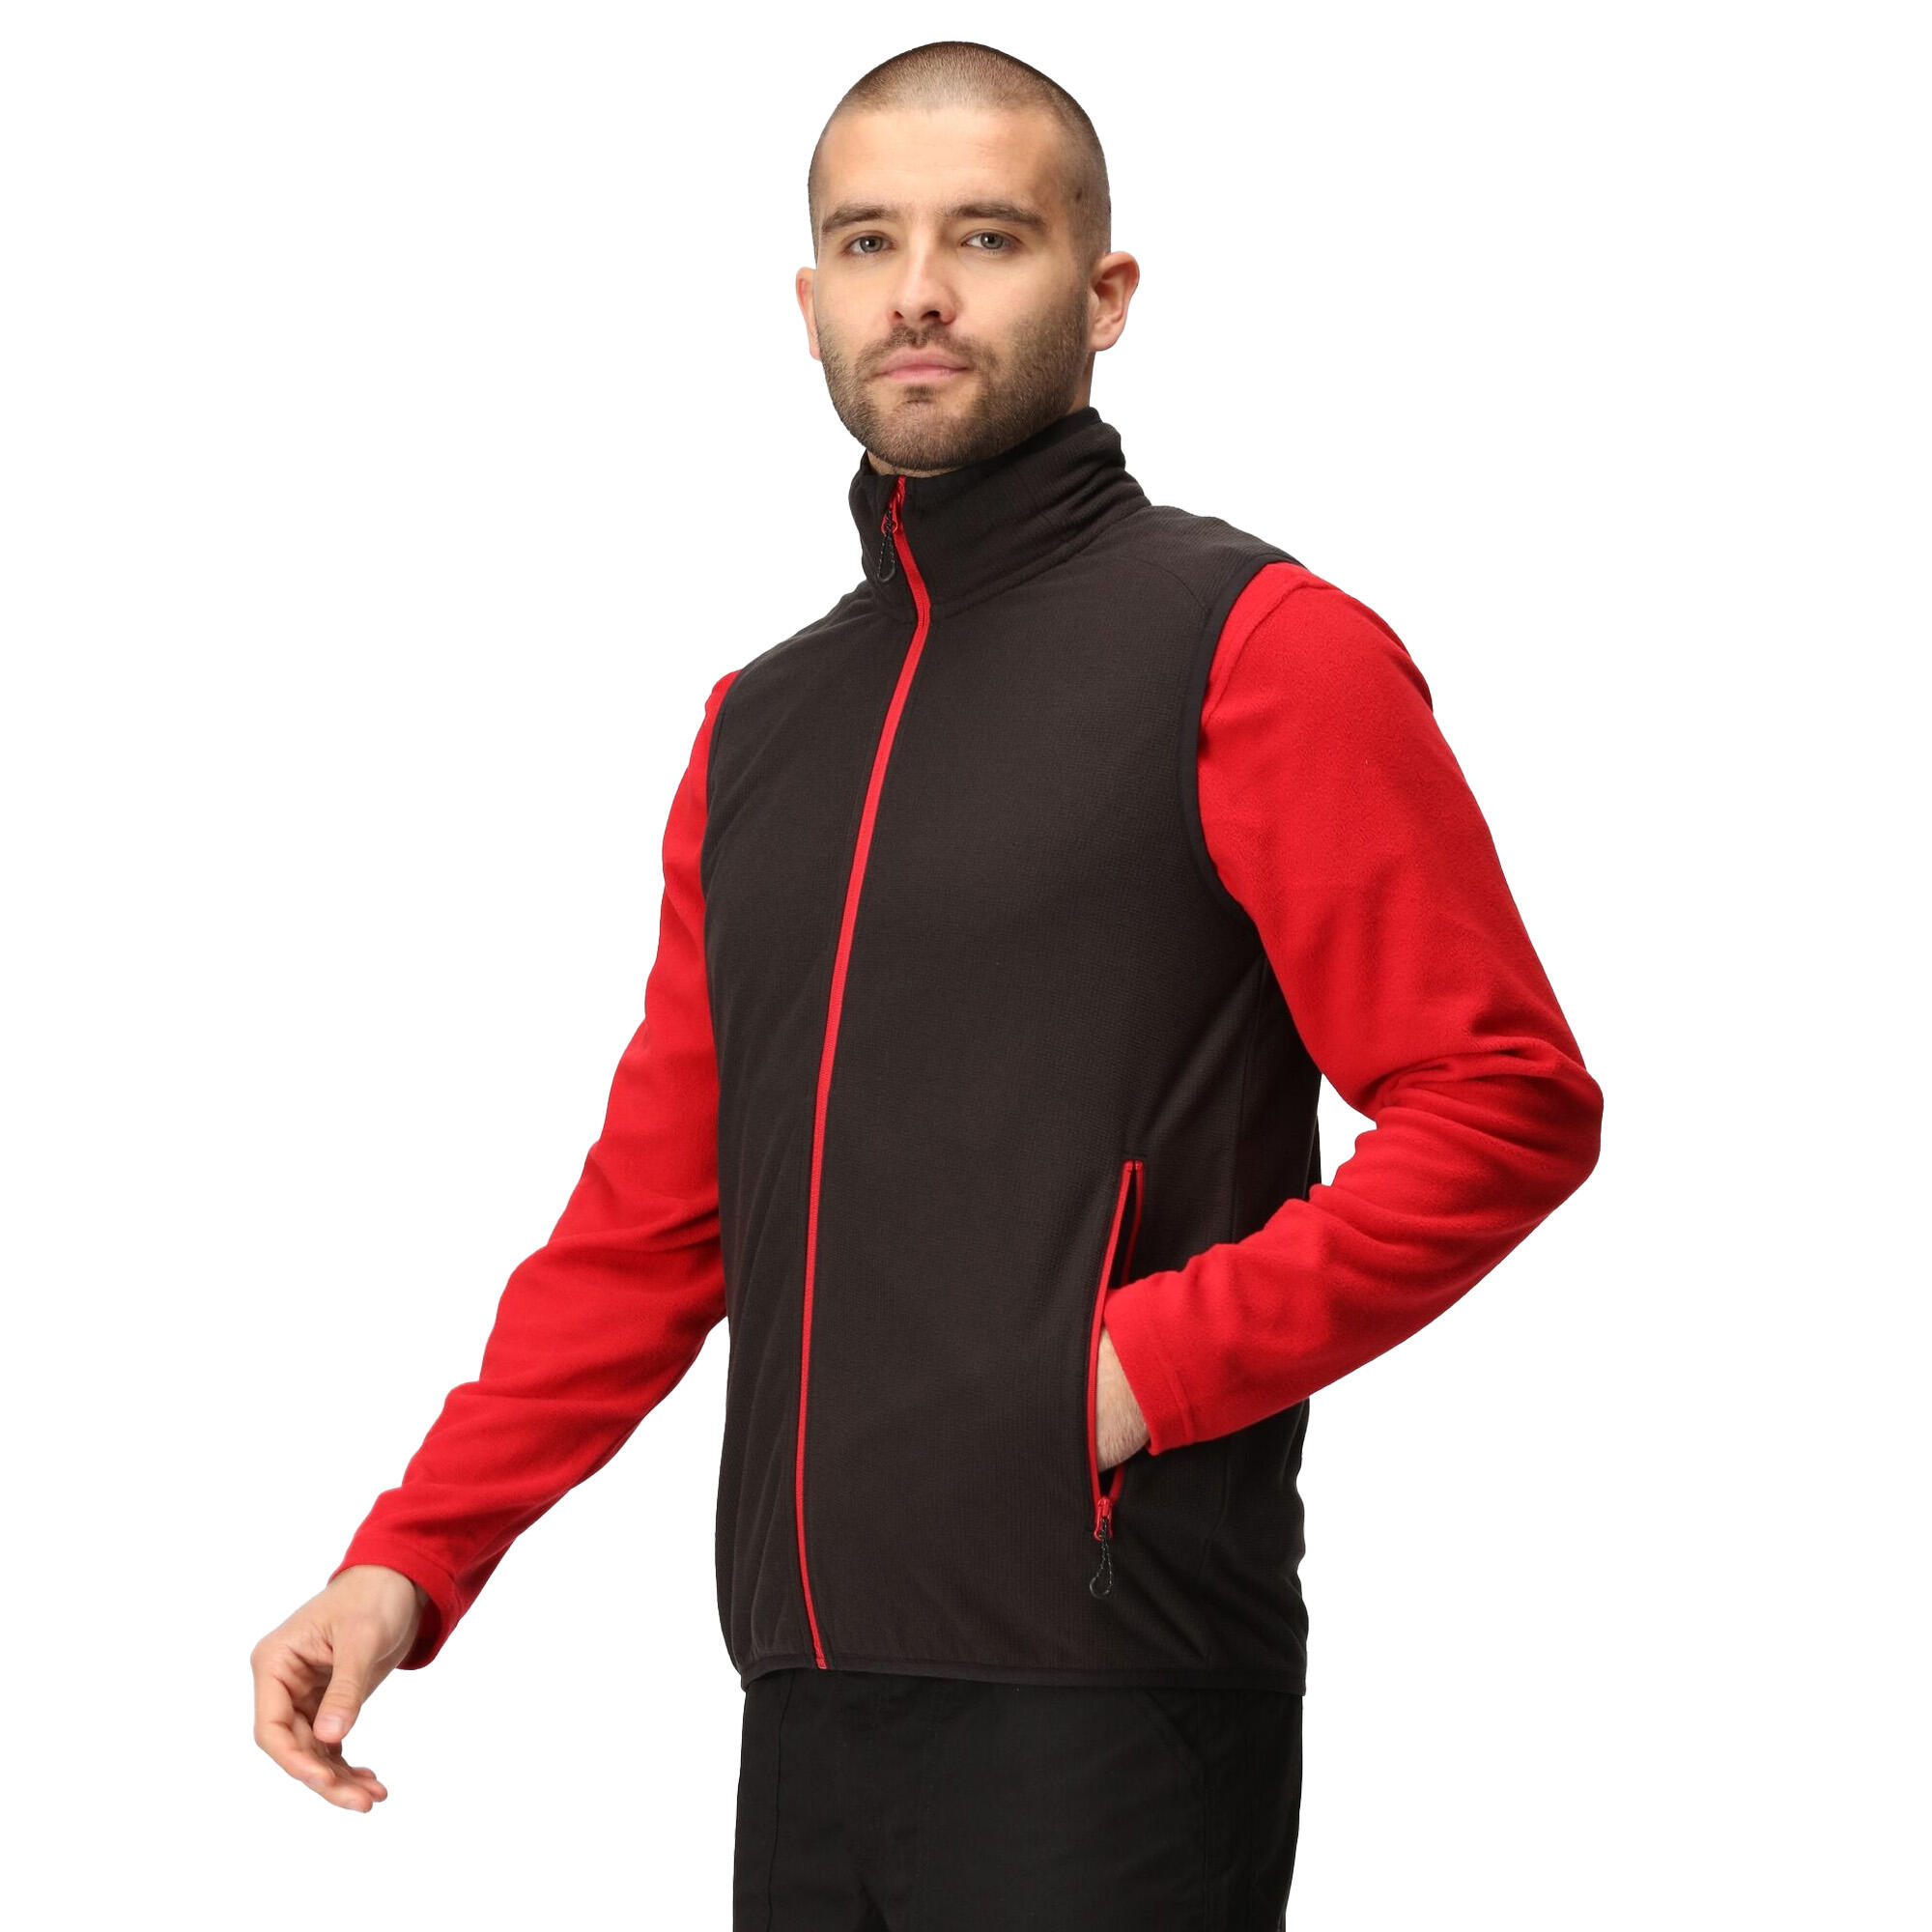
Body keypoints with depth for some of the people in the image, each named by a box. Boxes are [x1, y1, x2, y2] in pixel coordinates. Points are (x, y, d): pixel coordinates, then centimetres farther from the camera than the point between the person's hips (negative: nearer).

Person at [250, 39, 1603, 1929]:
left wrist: (1155, 1364, -16)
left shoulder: (1253, 647, -2)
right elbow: (652, 1209, 18)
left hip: (1107, 1715, -6)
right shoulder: (759, 725, 18)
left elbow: (1502, 1103, -9)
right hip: (807, 1703, 6)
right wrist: (409, 1559, 8)